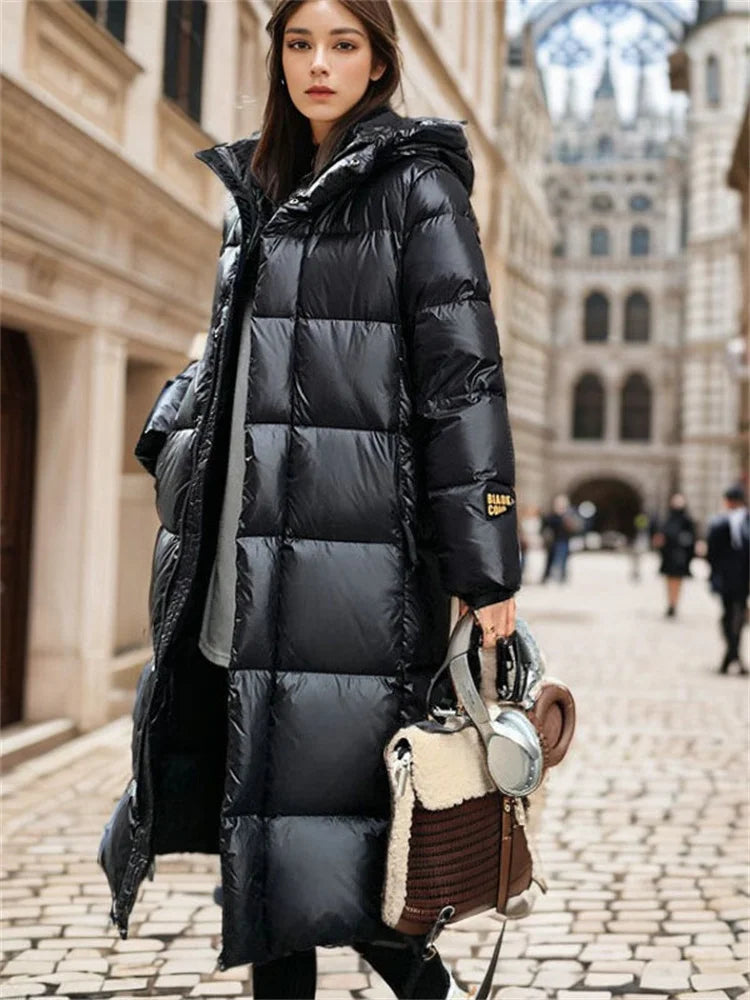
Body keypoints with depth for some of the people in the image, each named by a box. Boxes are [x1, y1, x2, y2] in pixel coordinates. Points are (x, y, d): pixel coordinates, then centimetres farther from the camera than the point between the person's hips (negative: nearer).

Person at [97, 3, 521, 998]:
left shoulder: (417, 186, 0)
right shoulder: (258, 191, 20)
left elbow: (463, 373, -7)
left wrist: (485, 566, -13)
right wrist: (175, 432, 14)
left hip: (355, 536, -6)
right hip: (247, 538, 7)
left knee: (324, 785, -8)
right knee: (257, 796, 6)